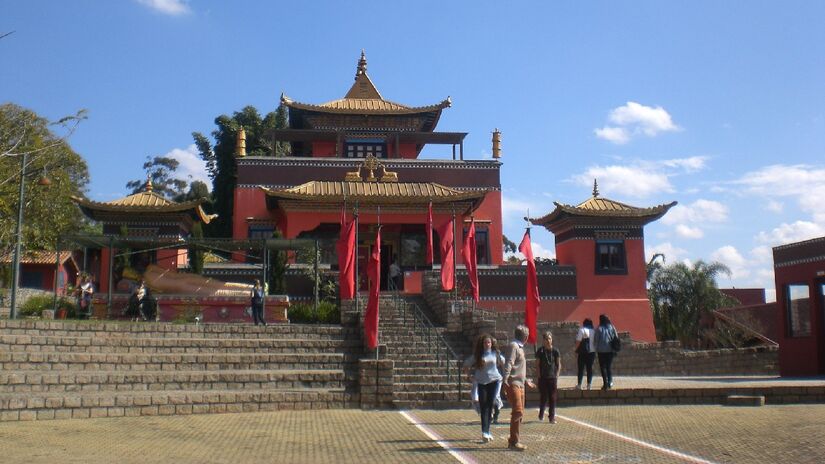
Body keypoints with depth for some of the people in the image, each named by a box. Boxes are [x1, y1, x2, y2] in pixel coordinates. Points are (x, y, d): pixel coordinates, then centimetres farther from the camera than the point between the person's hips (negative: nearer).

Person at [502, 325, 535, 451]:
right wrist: (505, 379, -32)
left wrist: (525, 381, 40)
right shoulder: (513, 346, -8)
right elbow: (509, 364, -20)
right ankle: (513, 442, -12)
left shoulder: (519, 347, 22)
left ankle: (512, 441, 19)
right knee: (518, 412, -15)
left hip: (520, 384, 10)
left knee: (519, 413, 11)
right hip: (513, 384, -10)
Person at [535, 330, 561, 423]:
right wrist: (538, 375, -3)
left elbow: (559, 364, 6)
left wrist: (557, 375, -2)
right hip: (542, 377, 0)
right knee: (543, 397, 3)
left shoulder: (555, 351, 1)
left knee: (552, 398, 0)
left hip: (553, 377, 0)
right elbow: (537, 364, 3)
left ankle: (552, 417, 7)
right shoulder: (540, 351, 0)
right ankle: (541, 413, 27)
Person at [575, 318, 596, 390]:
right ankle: (589, 385, 5)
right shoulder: (594, 331, 7)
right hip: (592, 352, 4)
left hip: (583, 352, -4)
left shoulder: (582, 330, -5)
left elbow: (578, 341, -9)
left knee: (581, 368, 1)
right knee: (590, 368, 7)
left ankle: (579, 385, 2)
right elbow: (596, 342, 9)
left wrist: (576, 351, -3)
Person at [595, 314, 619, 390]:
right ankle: (610, 382, 6)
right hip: (610, 350, 3)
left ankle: (605, 383, -3)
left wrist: (596, 349, 7)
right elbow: (616, 338, 4)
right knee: (609, 366, 14)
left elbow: (596, 340, -5)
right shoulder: (612, 327, 1)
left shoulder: (599, 329, -7)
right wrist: (614, 348, 12)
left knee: (603, 367, 2)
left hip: (601, 350, -3)